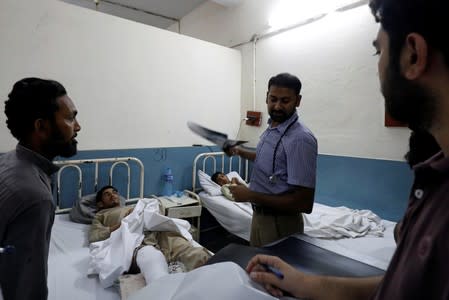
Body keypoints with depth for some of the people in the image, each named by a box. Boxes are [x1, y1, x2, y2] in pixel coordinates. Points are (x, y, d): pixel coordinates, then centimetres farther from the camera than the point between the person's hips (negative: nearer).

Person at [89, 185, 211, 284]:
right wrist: (122, 224, -1)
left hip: (157, 231, 4)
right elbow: (93, 237, 12)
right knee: (151, 257, -43)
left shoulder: (133, 208, 43)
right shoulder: (100, 215, 32)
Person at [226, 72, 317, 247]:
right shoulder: (271, 128, 2)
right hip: (259, 215, 8)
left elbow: (305, 203, -27)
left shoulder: (301, 139, -25)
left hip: (281, 223, -8)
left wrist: (251, 196, -25)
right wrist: (240, 152, 11)